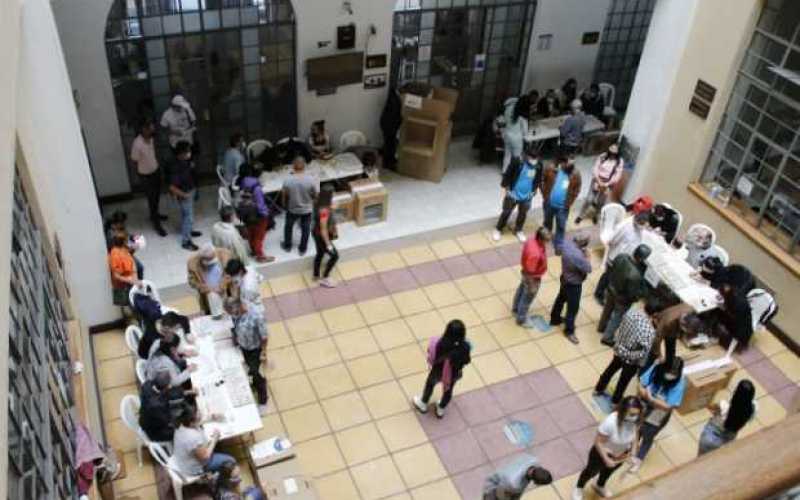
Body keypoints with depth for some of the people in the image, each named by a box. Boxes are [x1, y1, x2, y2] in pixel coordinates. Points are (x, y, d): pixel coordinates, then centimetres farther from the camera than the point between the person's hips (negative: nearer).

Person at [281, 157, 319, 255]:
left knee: (288, 226, 28)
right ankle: (302, 249, 39)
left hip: (292, 209, 0)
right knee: (305, 229, 23)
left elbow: (284, 195, -9)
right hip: (307, 209, 0)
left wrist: (285, 205, 11)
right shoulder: (311, 180, -27)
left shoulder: (288, 181, -25)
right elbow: (316, 194, -14)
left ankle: (287, 246, 46)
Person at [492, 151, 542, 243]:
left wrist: (532, 192, 12)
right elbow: (507, 175, -11)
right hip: (513, 194, -3)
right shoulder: (517, 162, -21)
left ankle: (518, 230, 42)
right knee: (506, 212, 11)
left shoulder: (538, 167, -10)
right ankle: (498, 229, 31)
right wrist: (505, 189, -8)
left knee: (523, 214, 19)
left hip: (526, 196, 3)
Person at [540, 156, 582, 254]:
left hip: (563, 206, -1)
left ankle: (558, 245, 25)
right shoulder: (551, 169, -12)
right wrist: (544, 195, -2)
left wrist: (569, 202, -4)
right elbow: (542, 181, 0)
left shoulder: (575, 175, -10)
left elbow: (576, 190, 1)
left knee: (561, 226, 7)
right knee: (547, 223, 22)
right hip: (549, 203, 1)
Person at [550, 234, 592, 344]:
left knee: (561, 298, 30)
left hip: (565, 278, 8)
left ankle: (555, 319, 52)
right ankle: (569, 331, 32)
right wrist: (587, 257, -15)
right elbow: (588, 269, -27)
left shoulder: (567, 241, -20)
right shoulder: (578, 256, -42)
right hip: (574, 284, -8)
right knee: (573, 308, 13)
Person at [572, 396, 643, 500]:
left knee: (609, 470, 36)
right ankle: (579, 488, 59)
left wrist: (633, 449, -12)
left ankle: (600, 486, 70)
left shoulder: (635, 420, -27)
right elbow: (598, 442, -30)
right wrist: (606, 459, -28)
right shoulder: (610, 422, -44)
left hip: (621, 455, 5)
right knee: (591, 471, 26)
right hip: (602, 453, -5)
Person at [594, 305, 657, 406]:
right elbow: (644, 352, -29)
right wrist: (630, 355, -14)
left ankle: (598, 389, 53)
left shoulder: (632, 311, -21)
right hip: (631, 361, -5)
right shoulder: (650, 331, -37)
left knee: (611, 369, 31)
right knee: (623, 381, 21)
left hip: (619, 350, 5)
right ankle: (615, 403, 44)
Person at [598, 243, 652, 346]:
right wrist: (644, 289, -11)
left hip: (611, 290, 6)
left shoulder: (621, 257, -23)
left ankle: (601, 327, 57)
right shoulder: (635, 275, -42)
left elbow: (610, 269, -3)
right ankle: (607, 338, 41)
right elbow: (633, 294, -28)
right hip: (623, 299, -6)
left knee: (608, 309, 32)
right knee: (617, 317, 20)